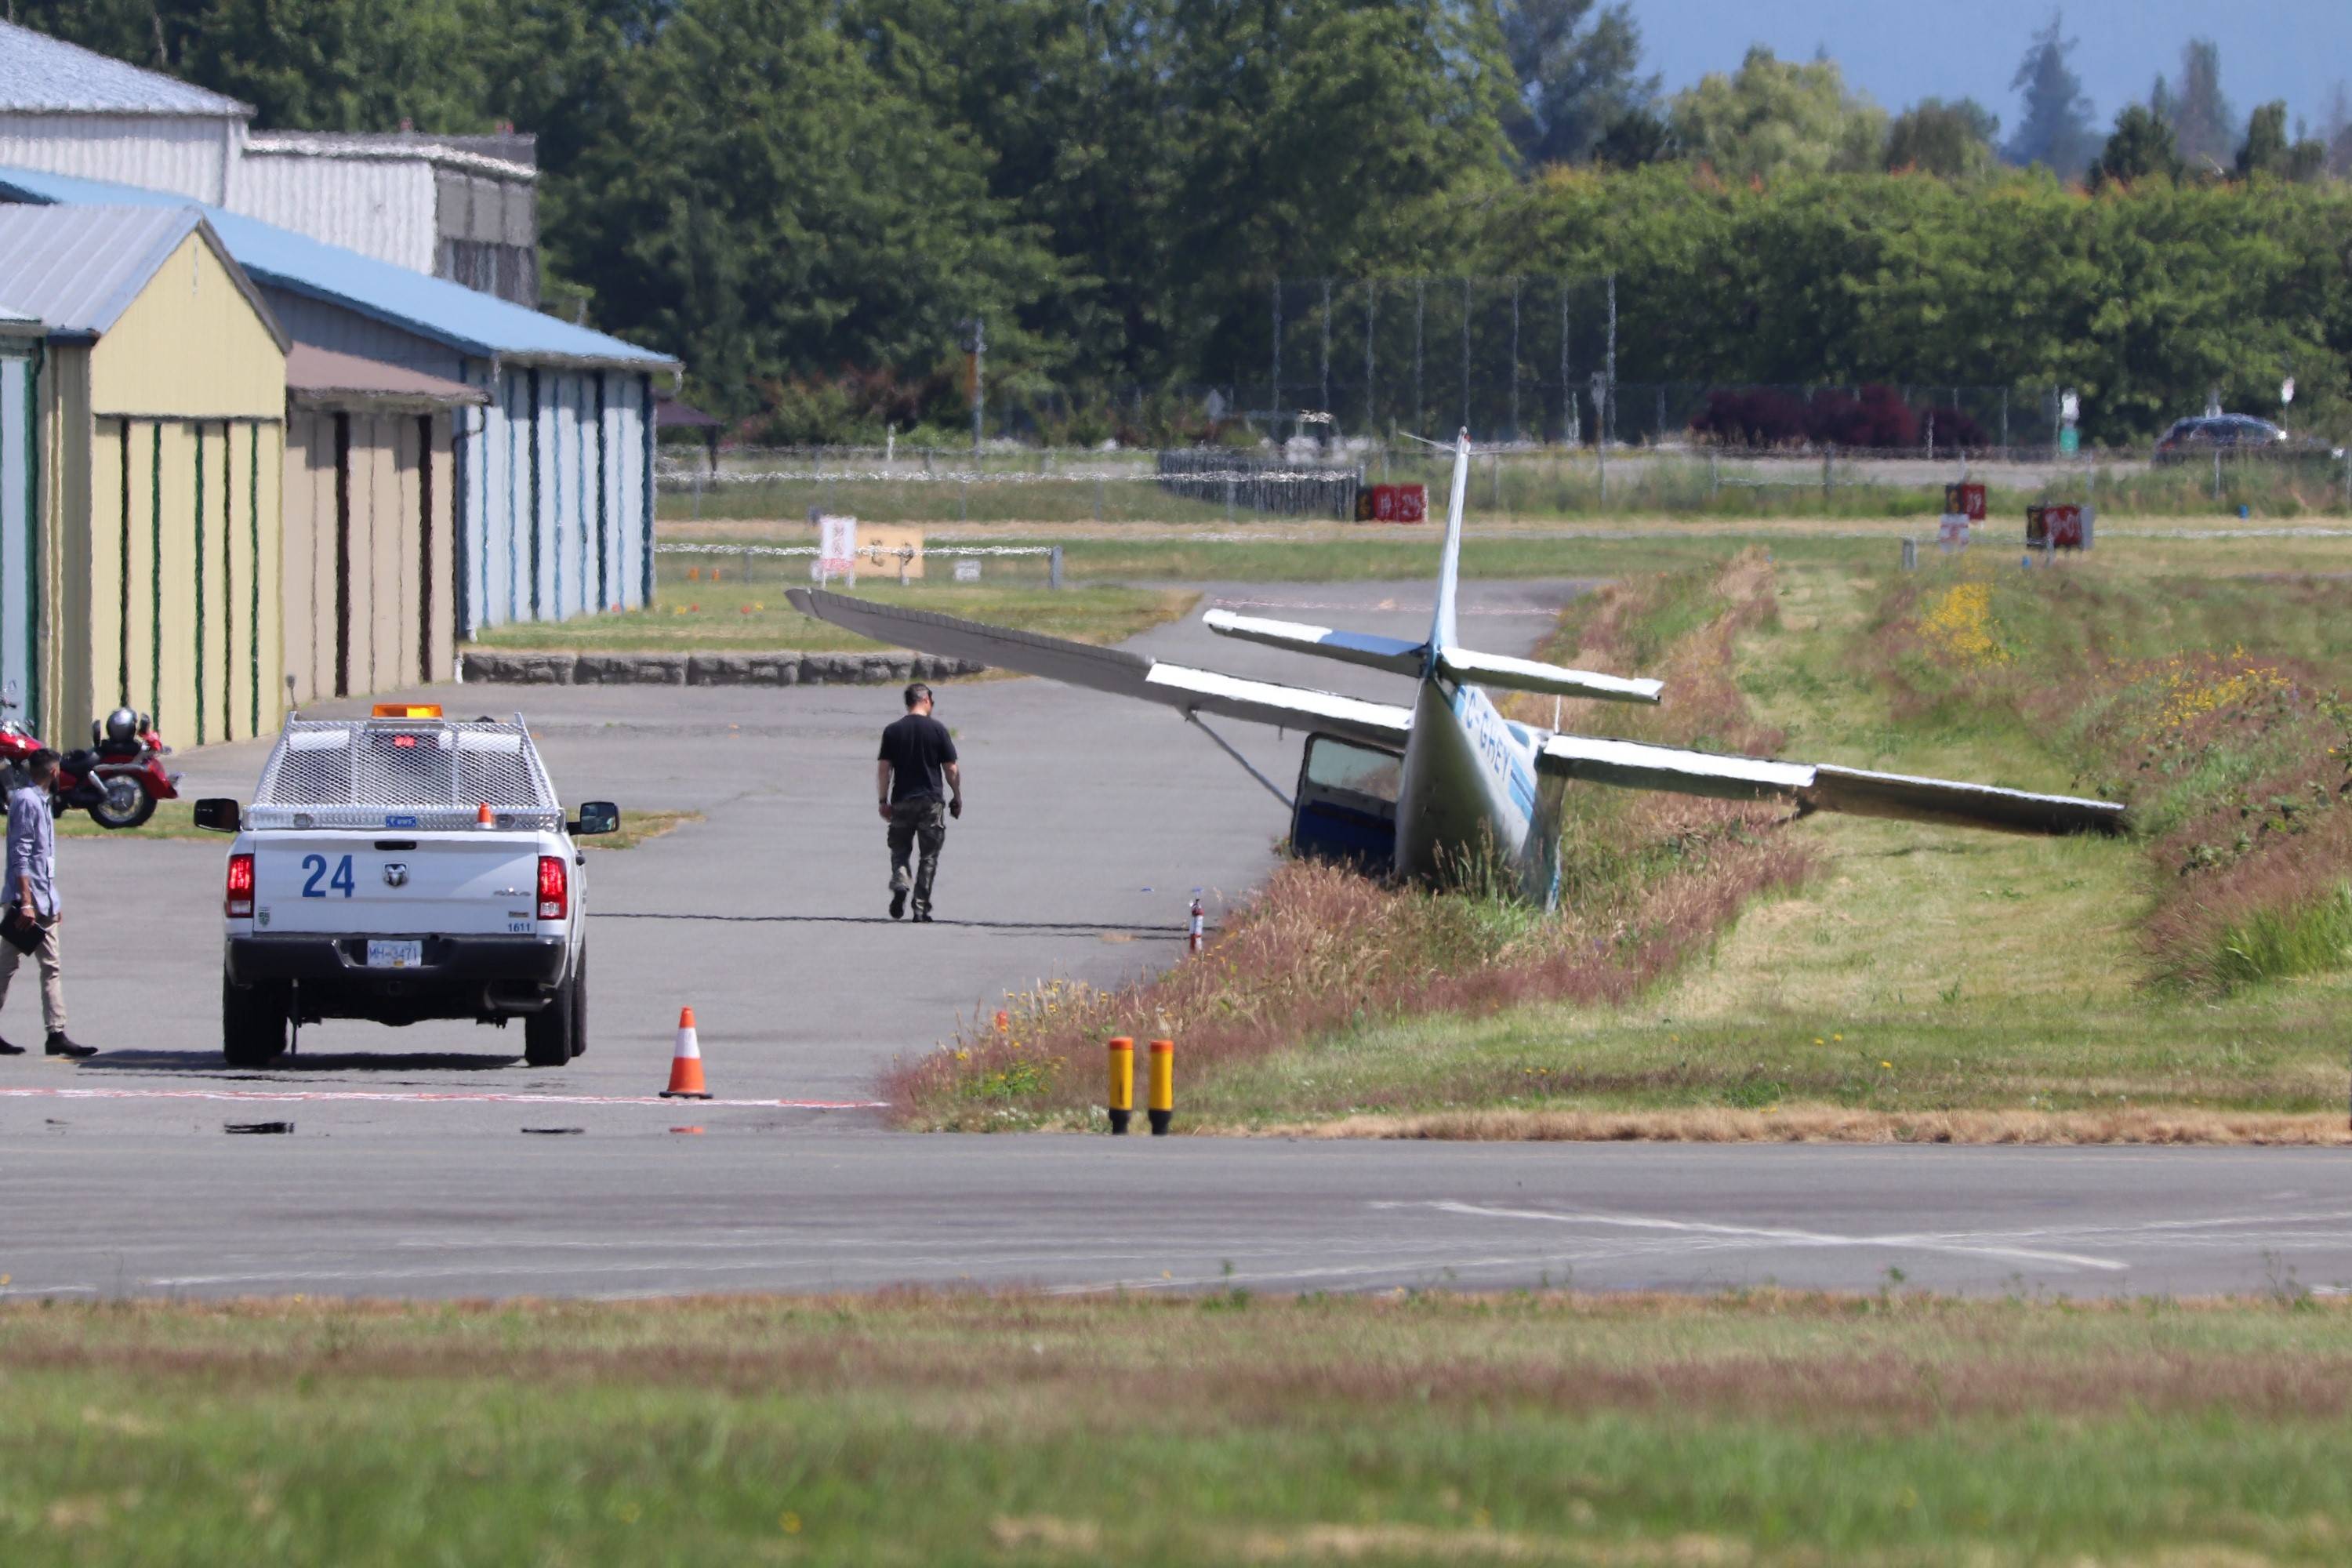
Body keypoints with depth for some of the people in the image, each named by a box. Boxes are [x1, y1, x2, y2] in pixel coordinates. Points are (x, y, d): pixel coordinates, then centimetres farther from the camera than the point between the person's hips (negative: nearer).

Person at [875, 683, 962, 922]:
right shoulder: (938, 730, -3)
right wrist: (957, 798, 10)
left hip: (902, 801, 1)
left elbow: (884, 768, 0)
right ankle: (921, 909, 4)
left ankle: (900, 882, -17)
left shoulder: (893, 731, 1)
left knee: (900, 850, 13)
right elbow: (951, 769, -2)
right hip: (932, 801, -1)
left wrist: (883, 801, 7)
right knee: (928, 856, 6)